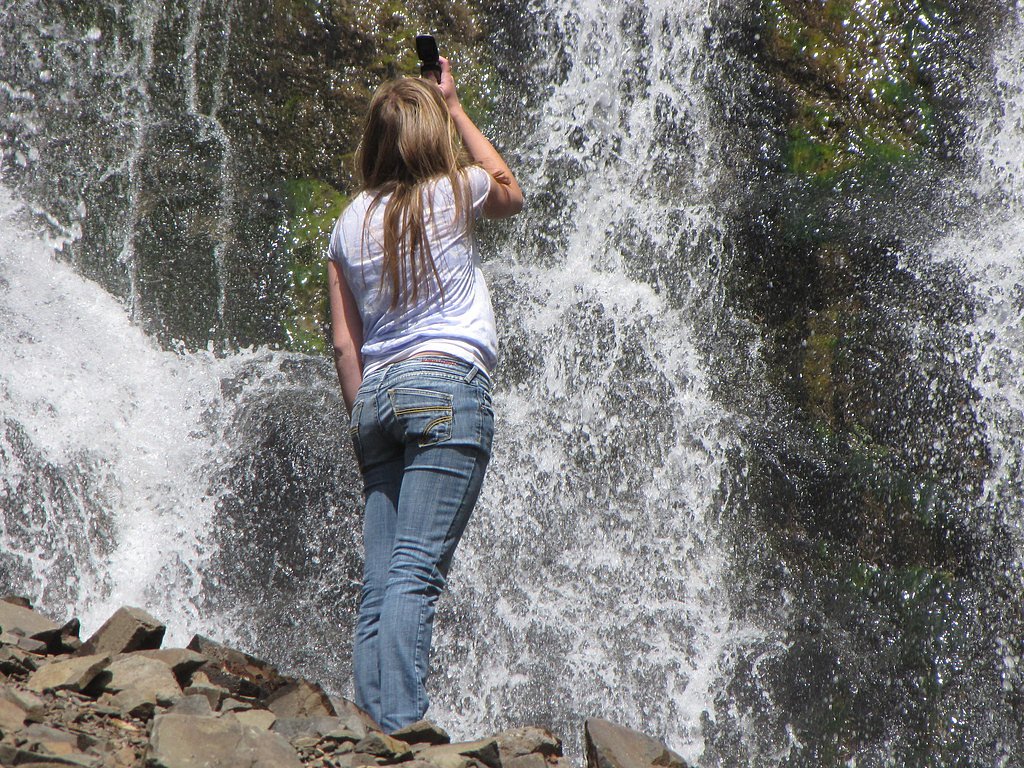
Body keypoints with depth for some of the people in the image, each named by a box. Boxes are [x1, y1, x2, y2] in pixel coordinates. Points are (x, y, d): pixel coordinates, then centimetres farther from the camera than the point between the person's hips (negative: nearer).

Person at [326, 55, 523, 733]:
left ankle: (372, 730, -2)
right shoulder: (455, 192, 1)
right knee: (418, 573, -14)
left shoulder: (351, 223, 11)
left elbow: (344, 343, 12)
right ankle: (401, 727, -23)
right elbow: (513, 192, 26)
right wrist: (455, 108, 29)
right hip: (447, 385, -5)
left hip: (378, 396, 5)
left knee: (381, 584, 3)